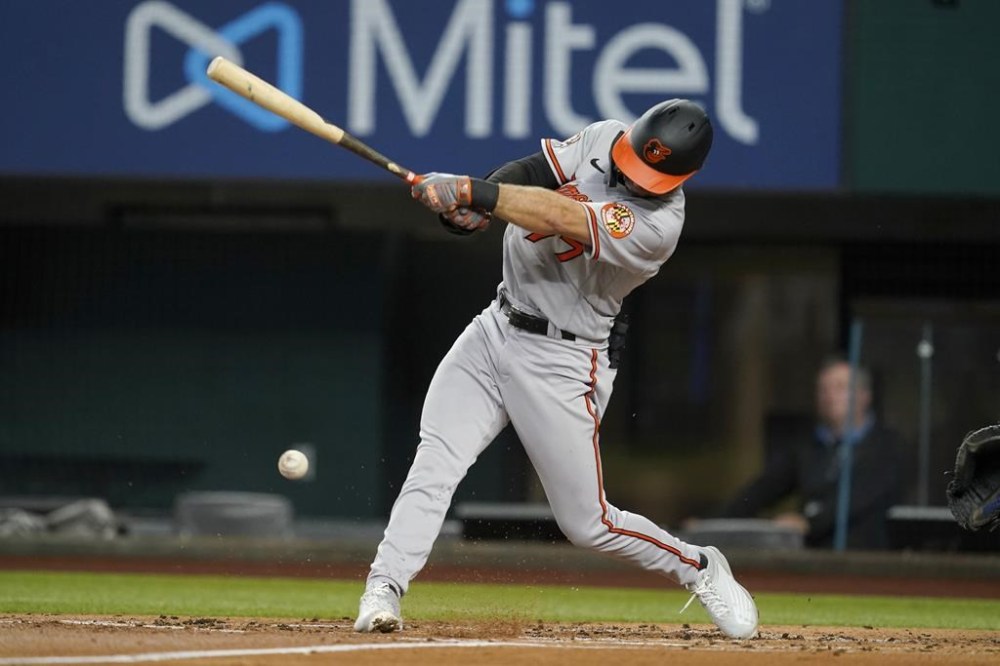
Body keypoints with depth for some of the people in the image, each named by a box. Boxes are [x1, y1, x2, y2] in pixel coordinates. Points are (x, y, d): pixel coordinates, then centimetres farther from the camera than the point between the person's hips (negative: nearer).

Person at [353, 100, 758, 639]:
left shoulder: (657, 225, -24)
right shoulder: (603, 140, -3)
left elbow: (562, 220, -34)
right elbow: (532, 174, -9)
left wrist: (472, 192, -40)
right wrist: (473, 205, -29)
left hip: (561, 363, -5)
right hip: (497, 328, 6)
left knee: (588, 523, 1)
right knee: (435, 464, -13)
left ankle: (699, 570, 24)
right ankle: (382, 592, -16)